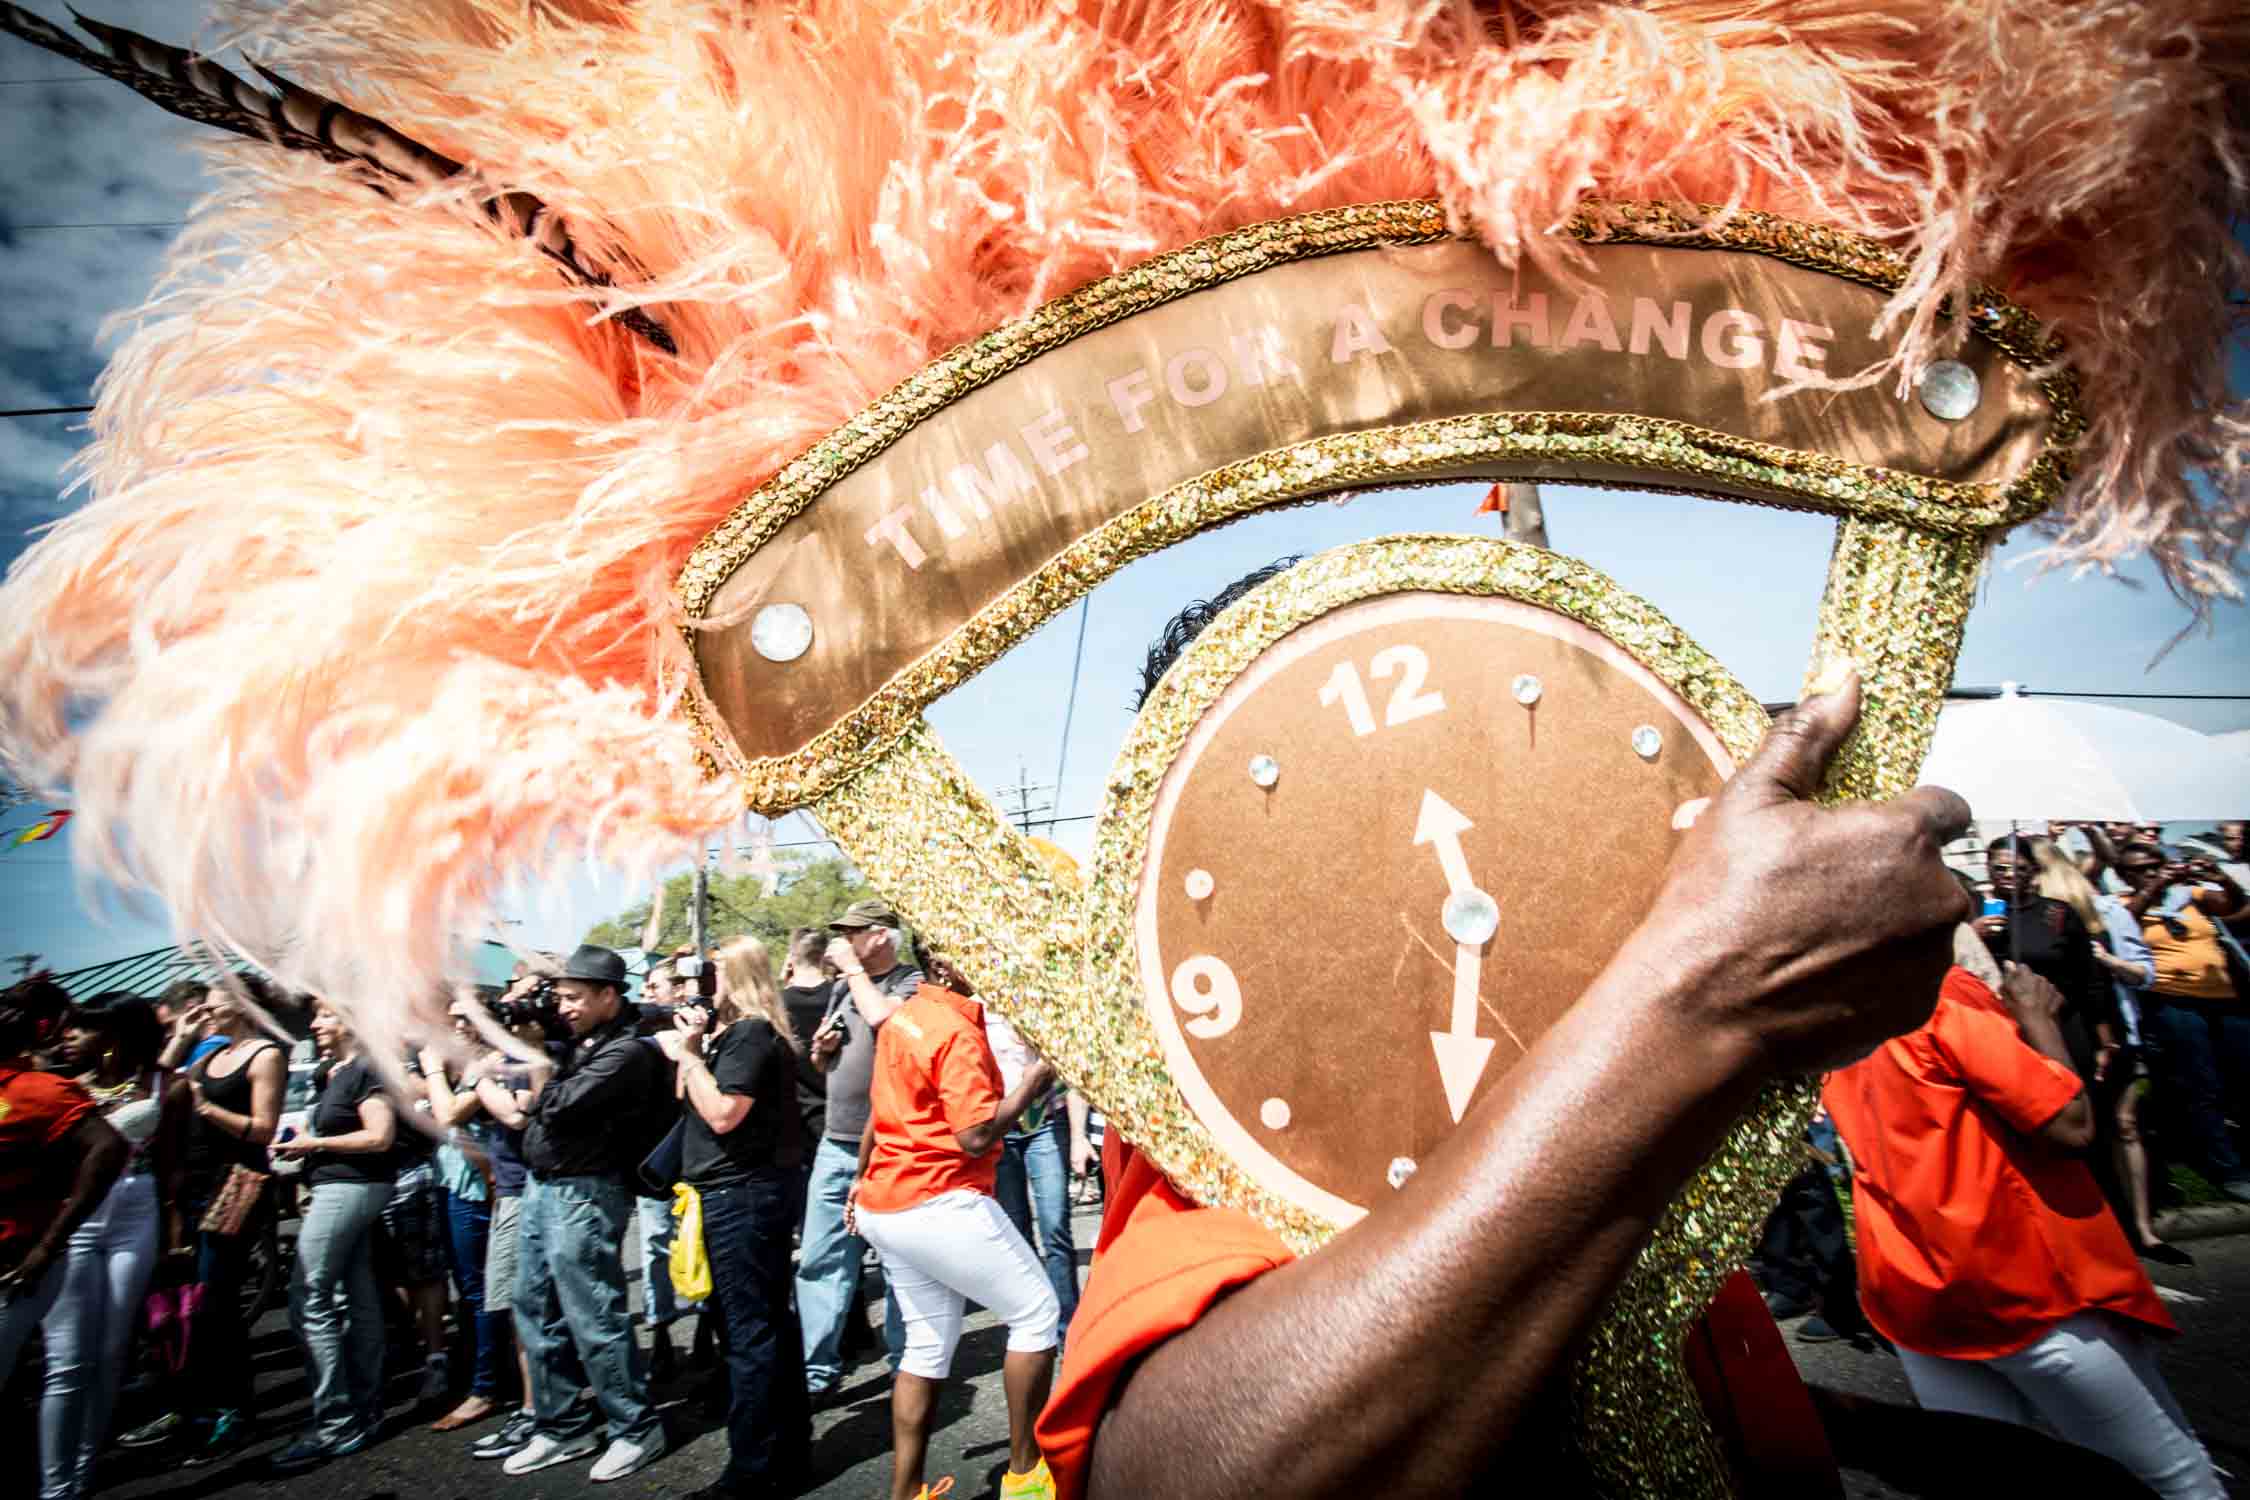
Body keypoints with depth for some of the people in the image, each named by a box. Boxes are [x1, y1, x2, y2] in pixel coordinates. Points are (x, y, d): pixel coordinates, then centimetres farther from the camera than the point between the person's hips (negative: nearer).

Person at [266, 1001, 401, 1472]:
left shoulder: (366, 1070, -14)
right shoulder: (333, 1073, 15)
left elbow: (380, 1137, -19)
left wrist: (316, 1143, -12)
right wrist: (299, 1142, 9)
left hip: (348, 1188, -10)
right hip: (344, 1189, 10)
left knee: (309, 1301, -8)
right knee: (359, 1300, 12)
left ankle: (335, 1423, -3)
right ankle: (365, 1410, 19)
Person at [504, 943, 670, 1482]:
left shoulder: (626, 1051, -18)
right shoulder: (580, 1042, 11)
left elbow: (557, 1107, -24)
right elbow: (542, 1106, 13)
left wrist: (536, 1062, -8)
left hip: (584, 1195, -10)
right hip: (542, 1188, 10)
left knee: (594, 1320, -2)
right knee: (536, 1311, 16)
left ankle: (637, 1429, 13)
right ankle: (560, 1428, 29)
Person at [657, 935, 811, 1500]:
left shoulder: (749, 1035, -16)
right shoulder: (735, 1033, 15)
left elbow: (722, 1114, -24)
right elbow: (689, 1103, 18)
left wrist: (688, 1053, -15)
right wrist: (689, 1051, 4)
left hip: (741, 1194, -11)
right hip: (748, 1191, 11)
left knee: (749, 1331, -4)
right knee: (770, 1321, 17)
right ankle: (788, 1446, 28)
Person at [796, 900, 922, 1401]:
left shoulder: (911, 981, -6)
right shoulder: (842, 987, 15)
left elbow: (883, 1019, -28)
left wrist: (853, 967, -13)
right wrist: (820, 1047, 2)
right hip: (837, 1144, 7)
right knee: (820, 1260, 6)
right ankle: (817, 1370, 15)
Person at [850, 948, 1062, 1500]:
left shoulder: (903, 1019, 9)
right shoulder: (957, 1034, -20)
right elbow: (976, 1137, -24)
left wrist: (863, 1178, 32)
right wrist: (1030, 1085, -12)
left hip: (887, 1206, 9)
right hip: (942, 1206, -9)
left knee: (929, 1343, 17)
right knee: (1037, 1313, 5)